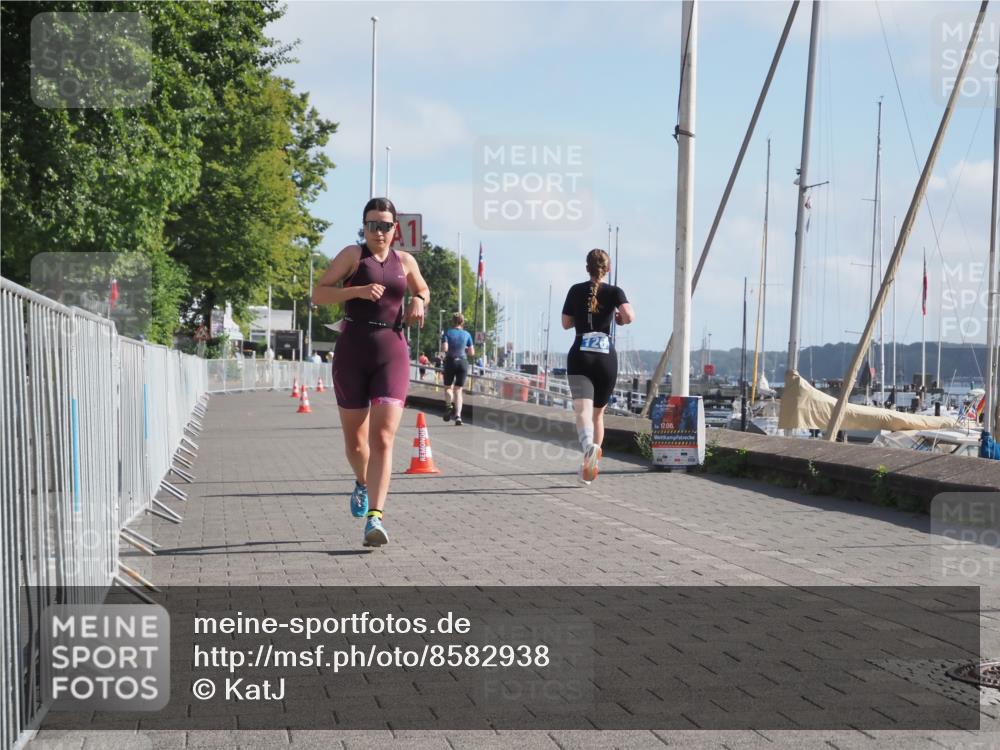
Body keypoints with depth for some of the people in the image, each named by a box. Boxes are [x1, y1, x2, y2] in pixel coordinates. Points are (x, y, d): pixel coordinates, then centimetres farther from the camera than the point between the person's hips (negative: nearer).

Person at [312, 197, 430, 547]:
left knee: (383, 438, -14)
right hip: (352, 352, -1)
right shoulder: (352, 255, 2)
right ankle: (362, 483, 43)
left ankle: (375, 516, -19)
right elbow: (318, 294, -4)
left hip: (392, 353, 1)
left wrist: (418, 301, 7)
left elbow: (423, 290, 31)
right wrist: (357, 290, -17)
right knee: (354, 438, 11)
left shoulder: (405, 261, 11)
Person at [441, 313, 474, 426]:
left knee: (448, 387, 15)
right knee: (458, 390, 5)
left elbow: (445, 348, -14)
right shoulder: (467, 334, 5)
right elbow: (472, 353, 5)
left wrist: (448, 352, 8)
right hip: (463, 362, 2)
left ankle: (449, 405, -14)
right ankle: (458, 416, -8)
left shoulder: (447, 333, -1)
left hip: (450, 361, -2)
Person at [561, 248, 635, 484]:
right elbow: (629, 316, -15)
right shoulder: (614, 292, 2)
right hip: (606, 358, 1)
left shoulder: (576, 290, 6)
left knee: (583, 411, -16)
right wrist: (621, 320, 6)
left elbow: (566, 323, 13)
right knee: (598, 414, 17)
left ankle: (589, 447, -46)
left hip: (580, 357, -1)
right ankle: (589, 464, 20)